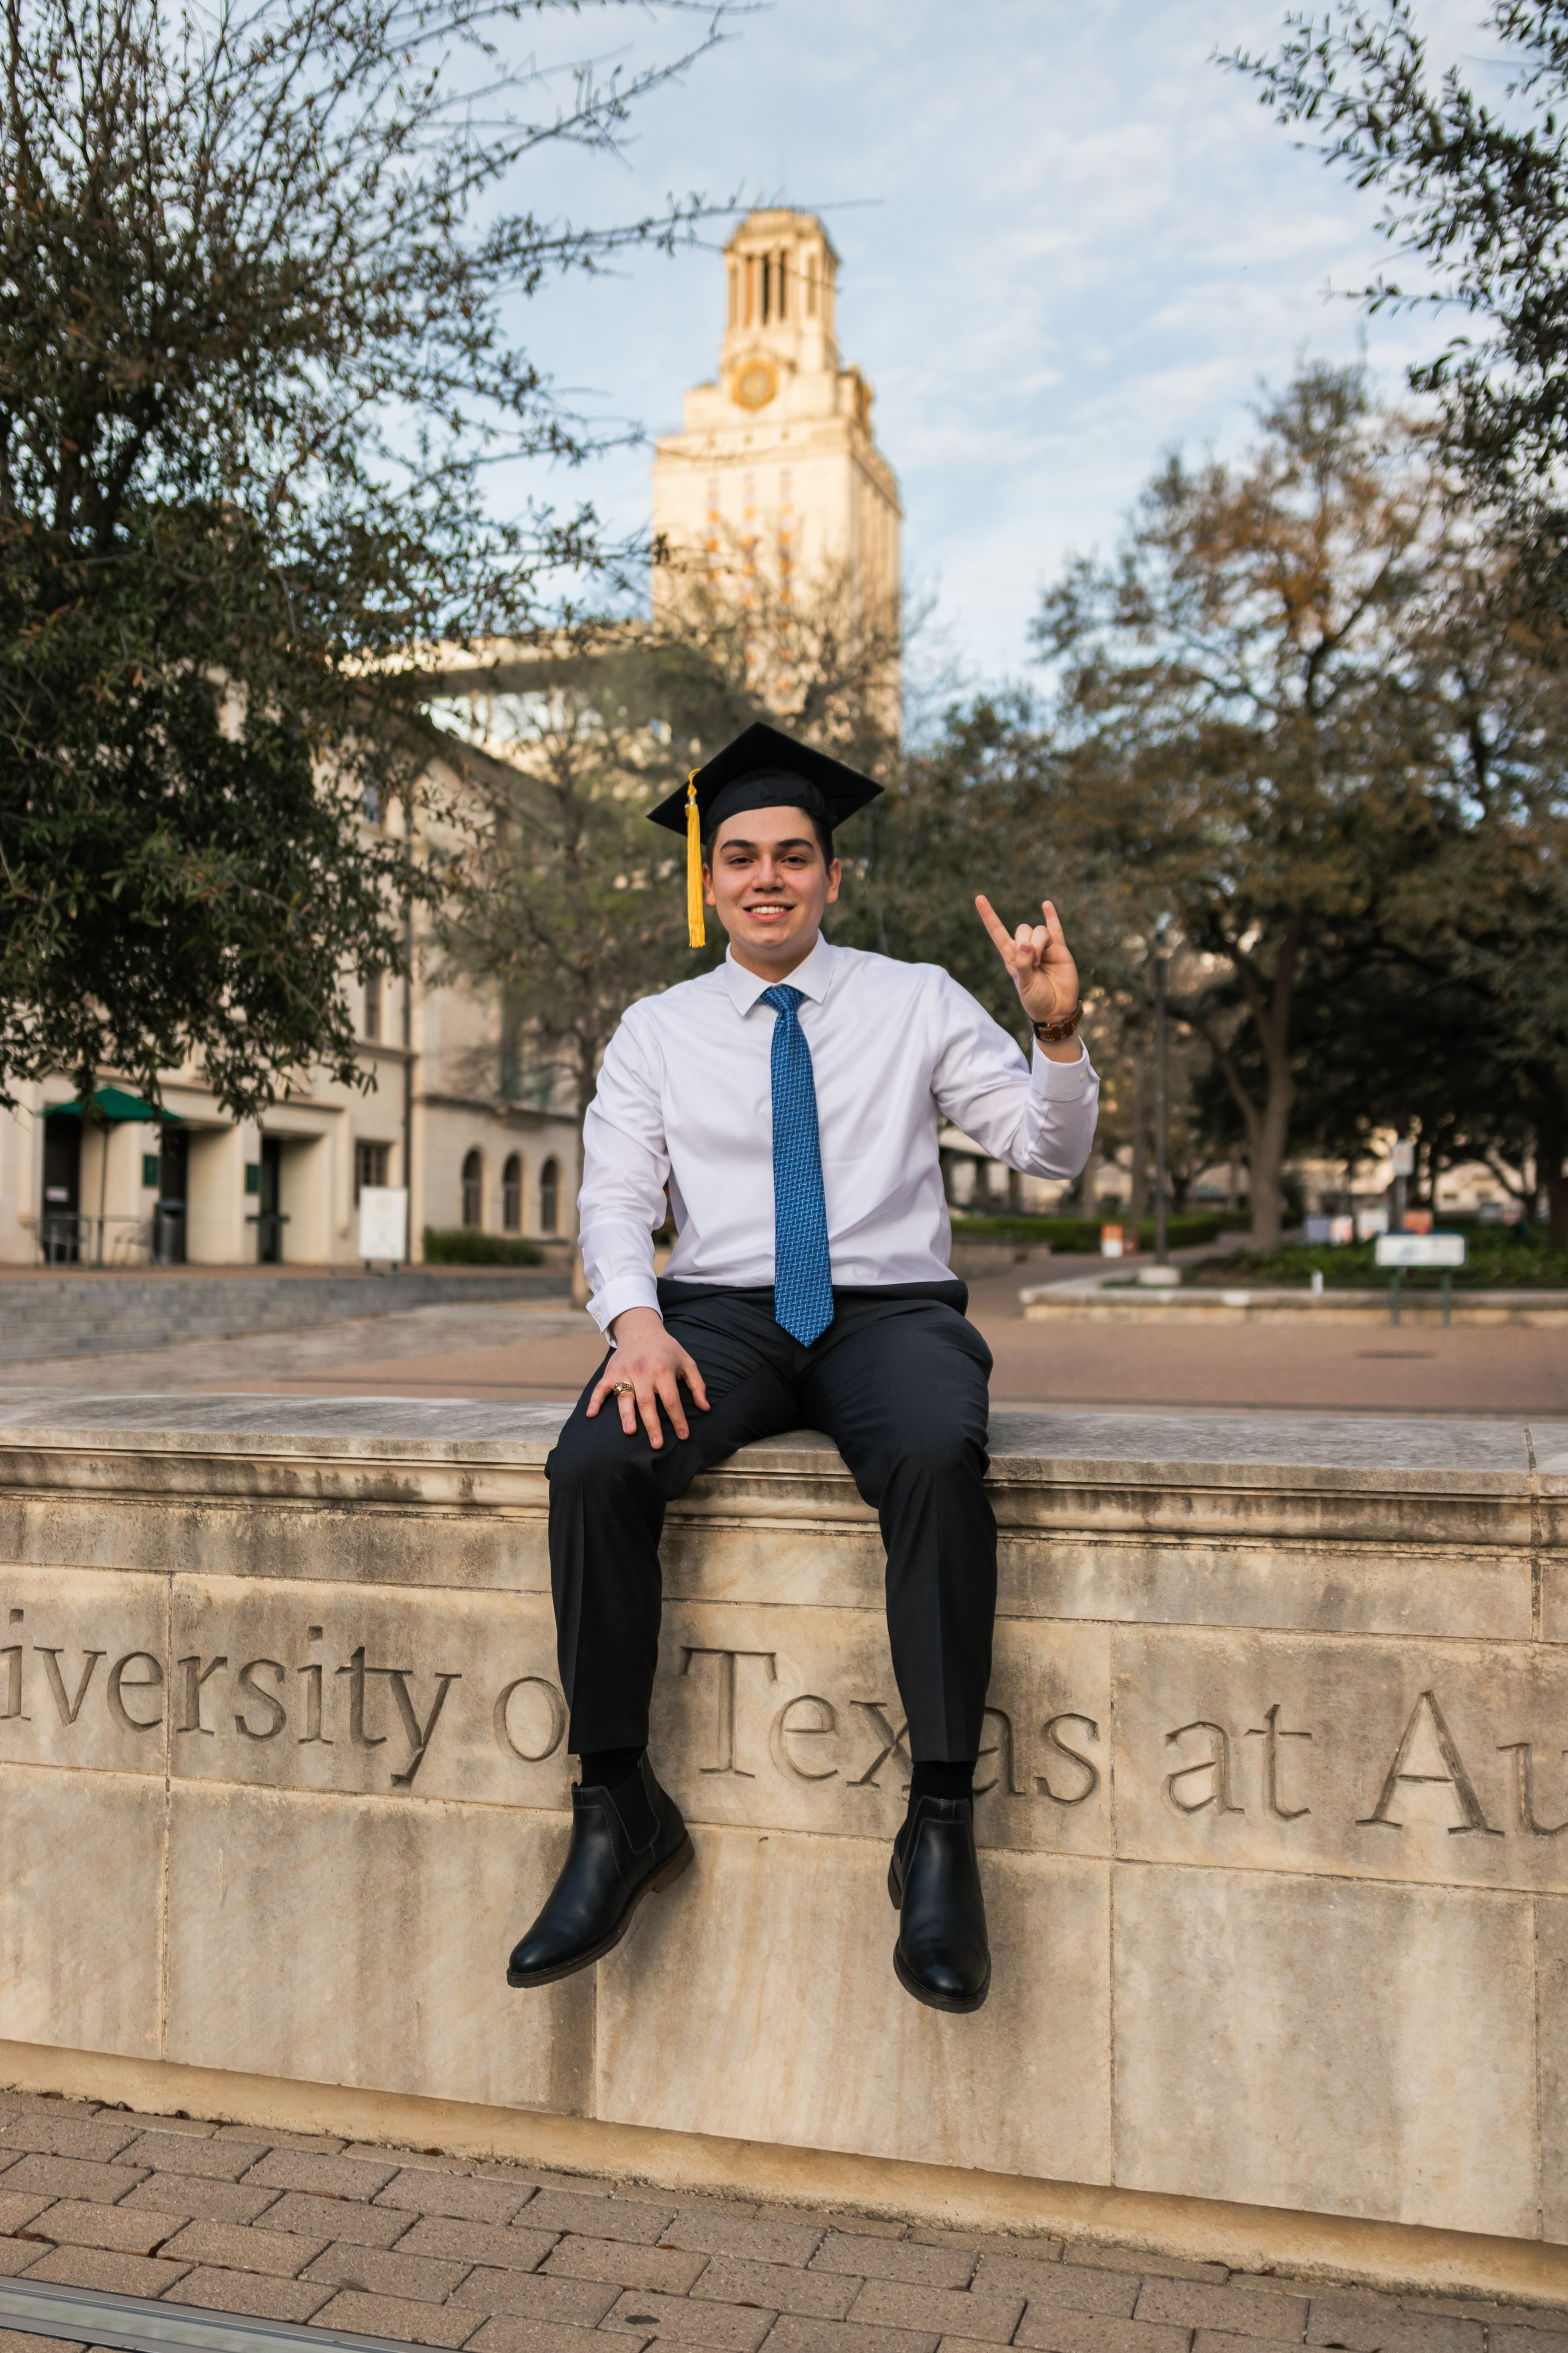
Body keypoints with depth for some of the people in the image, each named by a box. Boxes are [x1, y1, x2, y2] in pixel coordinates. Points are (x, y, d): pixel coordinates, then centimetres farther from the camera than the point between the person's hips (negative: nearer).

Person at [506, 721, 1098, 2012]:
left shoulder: (919, 1002, 11)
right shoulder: (656, 1031, 14)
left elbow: (1051, 1150, 5)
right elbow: (616, 1199, 5)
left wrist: (1060, 1030, -14)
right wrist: (636, 1318, -15)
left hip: (890, 1311, -1)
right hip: (719, 1316, 2)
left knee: (939, 1455, -36)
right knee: (593, 1464, -28)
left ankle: (942, 1824, -27)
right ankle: (619, 1810, -15)